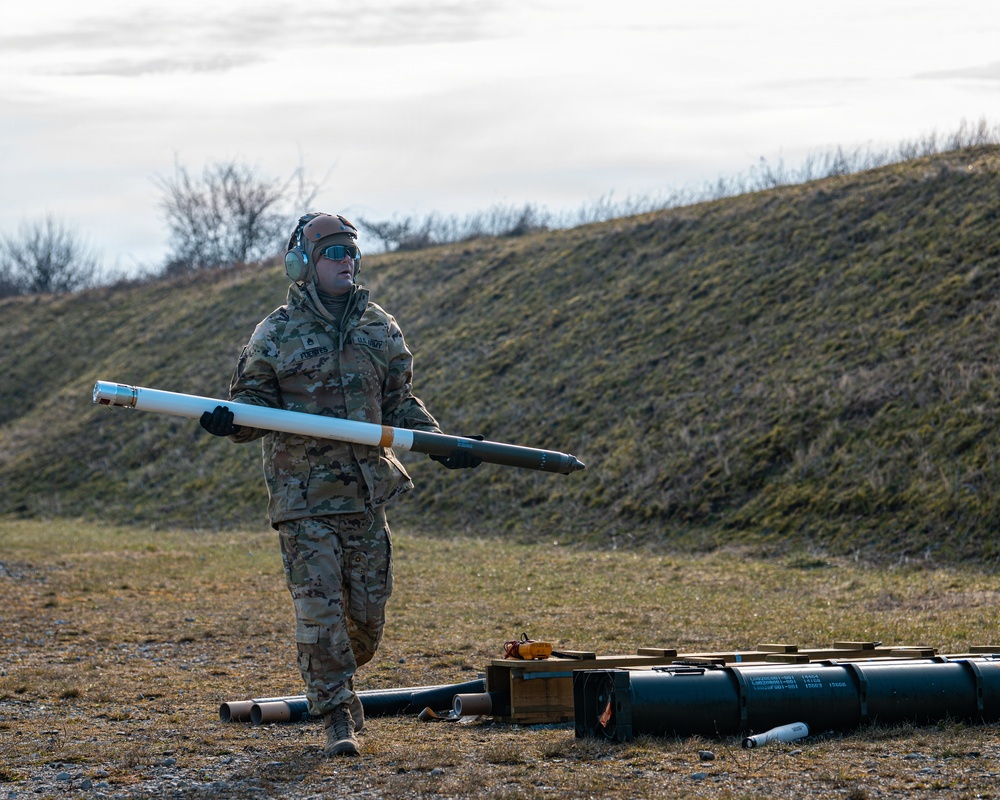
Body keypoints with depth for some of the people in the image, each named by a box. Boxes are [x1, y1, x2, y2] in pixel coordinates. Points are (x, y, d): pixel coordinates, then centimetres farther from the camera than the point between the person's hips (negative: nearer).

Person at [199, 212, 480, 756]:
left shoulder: (379, 330, 9)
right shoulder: (276, 334, -1)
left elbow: (399, 404, 16)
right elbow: (255, 401, 0)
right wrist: (230, 422, -23)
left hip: (364, 494, 4)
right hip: (303, 497, -4)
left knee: (368, 610, 8)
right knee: (319, 609, -9)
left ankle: (337, 683, 36)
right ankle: (337, 717, -1)